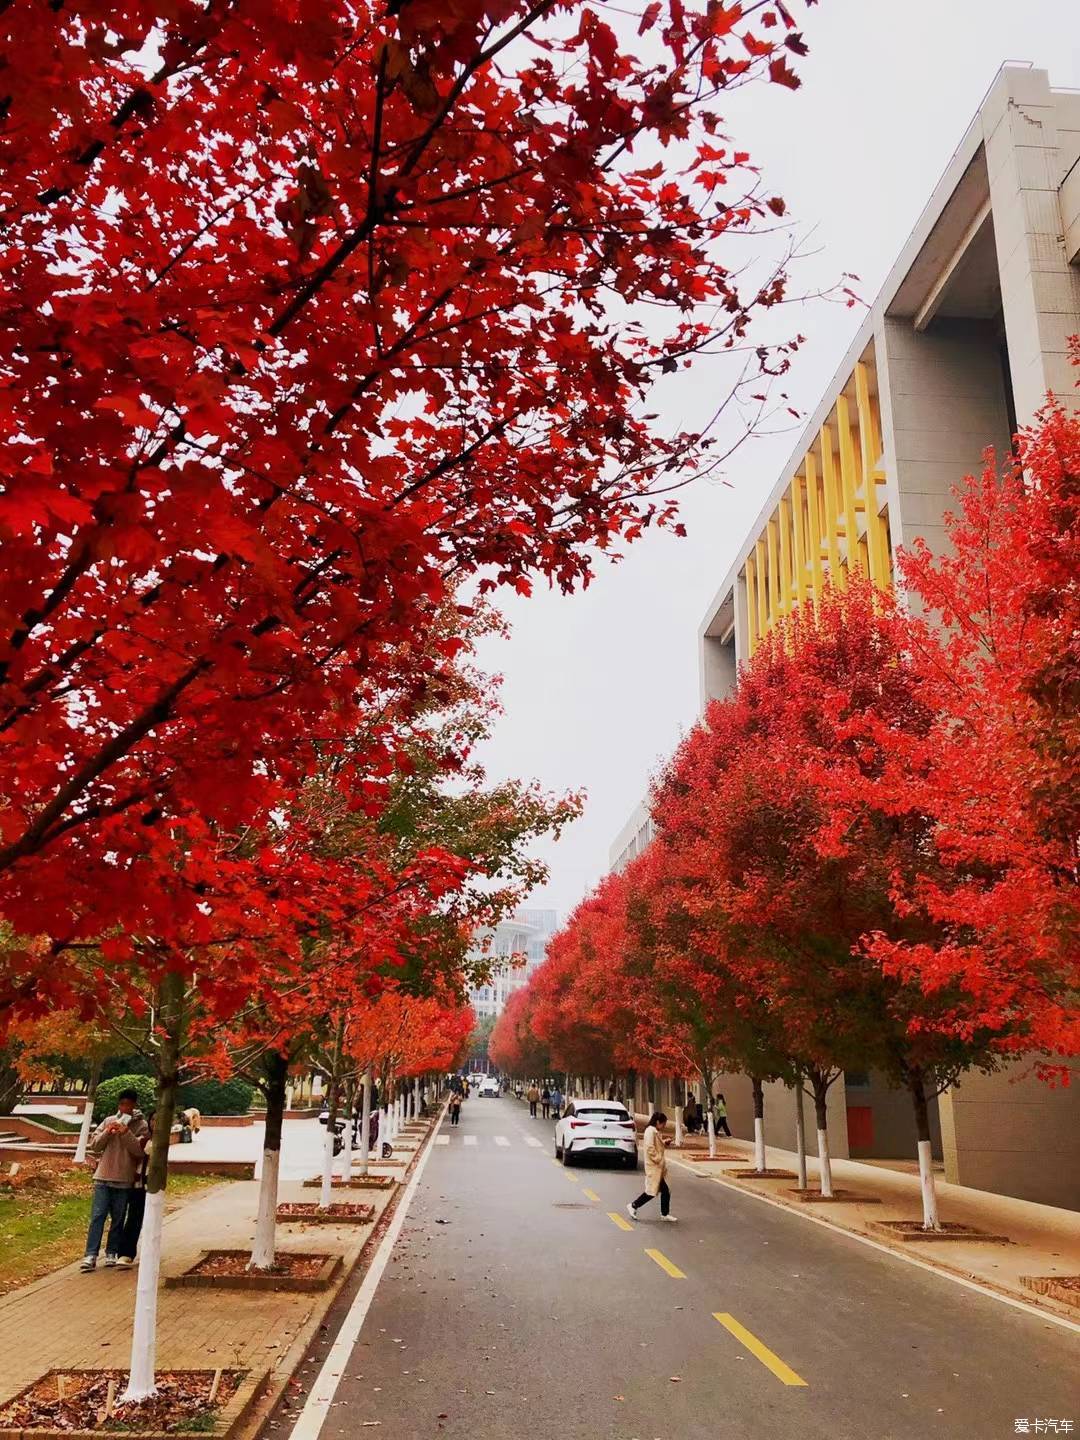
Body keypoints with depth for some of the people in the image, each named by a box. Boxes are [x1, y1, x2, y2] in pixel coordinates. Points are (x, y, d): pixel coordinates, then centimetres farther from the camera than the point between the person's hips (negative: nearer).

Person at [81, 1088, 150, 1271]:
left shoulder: (141, 1126, -1)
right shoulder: (109, 1121, 6)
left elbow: (139, 1150, -12)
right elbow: (94, 1145, 4)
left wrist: (127, 1133, -22)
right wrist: (107, 1132, -13)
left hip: (124, 1179, -1)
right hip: (103, 1176, 1)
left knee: (118, 1219, 7)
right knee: (97, 1216, -3)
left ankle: (112, 1253, 17)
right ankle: (91, 1256, -3)